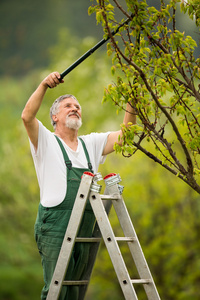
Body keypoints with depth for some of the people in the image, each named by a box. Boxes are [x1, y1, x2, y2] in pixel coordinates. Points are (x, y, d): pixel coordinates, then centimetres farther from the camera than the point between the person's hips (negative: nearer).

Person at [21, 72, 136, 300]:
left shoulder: (91, 143, 22)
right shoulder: (46, 142, 7)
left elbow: (124, 134, 13)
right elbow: (27, 116, -11)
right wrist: (44, 85, -18)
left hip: (85, 226, 5)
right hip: (55, 224, -5)